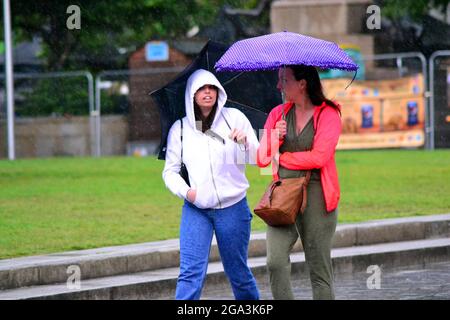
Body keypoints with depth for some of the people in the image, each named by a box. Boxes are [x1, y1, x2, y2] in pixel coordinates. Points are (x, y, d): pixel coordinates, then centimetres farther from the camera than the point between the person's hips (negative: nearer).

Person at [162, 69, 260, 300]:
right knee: (190, 272, -12)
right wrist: (185, 191, -7)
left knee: (237, 272, 10)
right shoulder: (180, 129, 5)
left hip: (233, 207, 0)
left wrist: (245, 142, -22)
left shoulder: (234, 118, 2)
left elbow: (258, 158, -1)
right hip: (195, 209, 0)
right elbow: (170, 170, 11)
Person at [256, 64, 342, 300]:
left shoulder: (328, 114, -1)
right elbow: (261, 159, 12)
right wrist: (274, 139, -8)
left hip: (315, 195, -4)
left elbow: (318, 157, -12)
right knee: (275, 262, -14)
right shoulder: (278, 114, 14)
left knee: (319, 268, -1)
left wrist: (281, 158, -1)